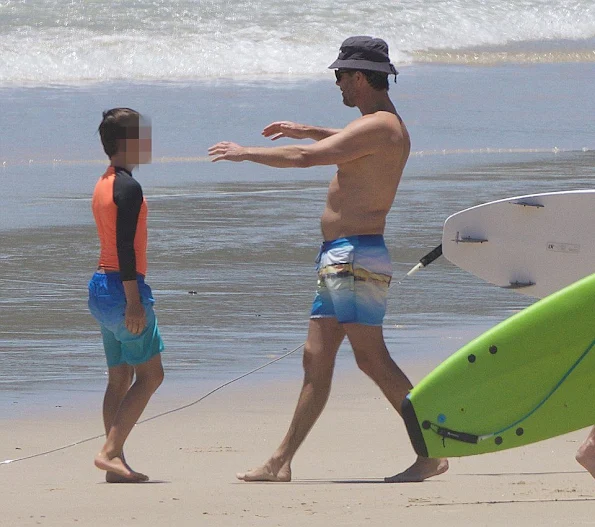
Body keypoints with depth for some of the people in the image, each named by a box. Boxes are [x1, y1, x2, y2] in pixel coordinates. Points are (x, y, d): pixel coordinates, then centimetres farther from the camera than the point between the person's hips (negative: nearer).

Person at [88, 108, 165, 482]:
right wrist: (134, 301, -21)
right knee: (150, 374, -5)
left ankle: (116, 462, 7)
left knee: (120, 377, 10)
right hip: (123, 286, -9)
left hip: (102, 285, 10)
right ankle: (110, 451, -12)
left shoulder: (104, 184, 14)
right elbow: (125, 247, -21)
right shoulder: (128, 188, -15)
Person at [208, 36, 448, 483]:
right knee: (316, 360, 10)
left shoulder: (377, 126, -15)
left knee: (372, 358, -12)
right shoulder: (387, 126, 17)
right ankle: (281, 463, 12)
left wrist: (244, 153, -7)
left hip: (356, 256, -10)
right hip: (340, 258, 10)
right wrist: (308, 130, 48)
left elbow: (304, 158, -20)